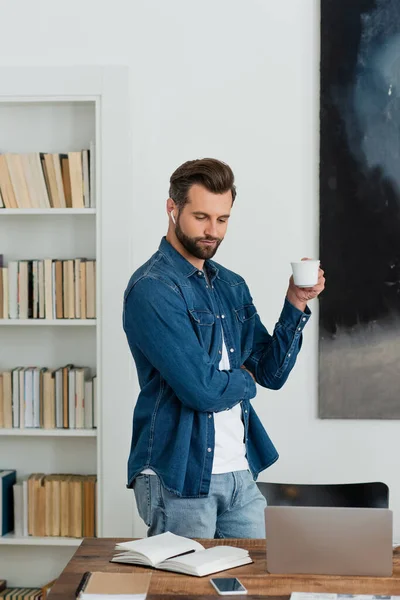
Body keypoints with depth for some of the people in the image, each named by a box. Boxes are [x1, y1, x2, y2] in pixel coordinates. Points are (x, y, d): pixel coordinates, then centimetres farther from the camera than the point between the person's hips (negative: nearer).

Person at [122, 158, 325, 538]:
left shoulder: (232, 286, 11)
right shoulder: (151, 288, -15)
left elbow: (272, 373, 8)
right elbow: (201, 389, -22)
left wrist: (296, 304, -4)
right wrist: (244, 379, -1)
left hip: (239, 471, 7)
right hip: (179, 477, -7)